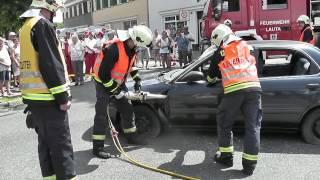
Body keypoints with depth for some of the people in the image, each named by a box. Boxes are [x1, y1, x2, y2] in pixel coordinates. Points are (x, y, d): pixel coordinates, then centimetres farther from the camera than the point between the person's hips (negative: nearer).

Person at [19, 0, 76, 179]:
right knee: (61, 145, -5)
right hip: (48, 97, -10)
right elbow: (51, 65, -20)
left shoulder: (26, 26, 17)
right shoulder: (43, 24, -13)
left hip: (34, 96, 10)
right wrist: (63, 96, -17)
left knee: (46, 142, 16)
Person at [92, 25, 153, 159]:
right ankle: (97, 147, -5)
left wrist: (137, 79, 8)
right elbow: (103, 74, -29)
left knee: (127, 108, 13)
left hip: (118, 82, 8)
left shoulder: (131, 47, -7)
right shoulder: (113, 49, -33)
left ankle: (131, 136, 29)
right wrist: (115, 90, -22)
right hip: (104, 83, -8)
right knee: (101, 114, -10)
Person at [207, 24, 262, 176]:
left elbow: (211, 76, 27)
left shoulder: (220, 53, 15)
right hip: (254, 88, 3)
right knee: (253, 127, 6)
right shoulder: (246, 46, 22)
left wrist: (212, 79, 51)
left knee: (224, 124, 17)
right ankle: (249, 165, 6)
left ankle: (226, 157, 22)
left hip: (234, 90, -2)